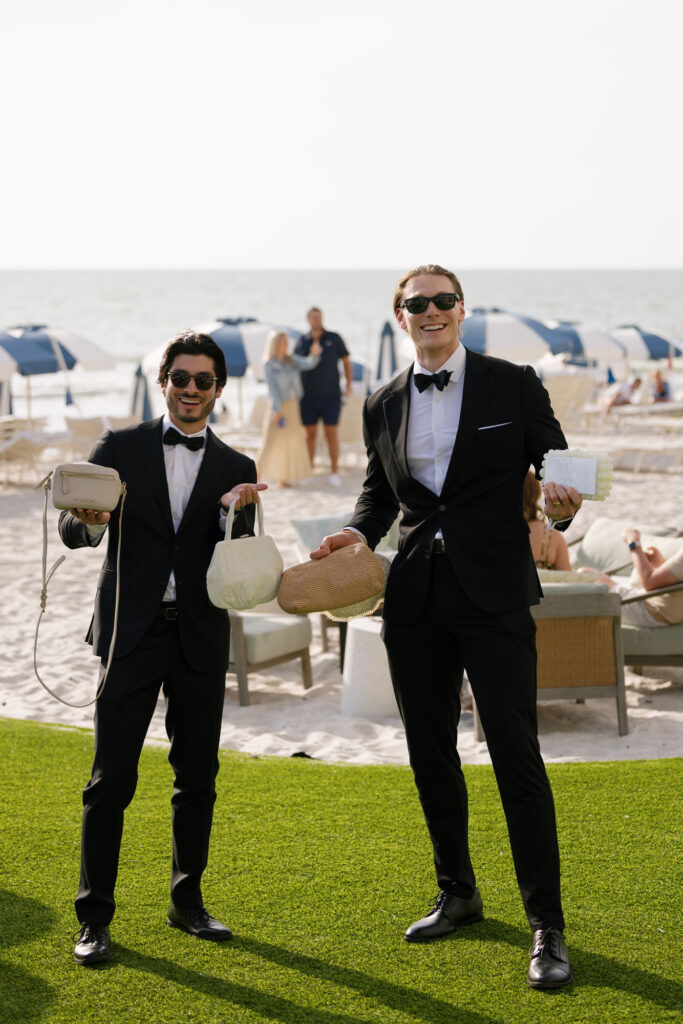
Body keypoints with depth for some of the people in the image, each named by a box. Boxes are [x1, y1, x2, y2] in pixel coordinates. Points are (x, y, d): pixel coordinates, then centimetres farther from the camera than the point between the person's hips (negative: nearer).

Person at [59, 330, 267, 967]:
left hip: (201, 637, 2)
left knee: (197, 776, 8)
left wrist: (234, 512, -20)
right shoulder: (119, 449, 5)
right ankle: (94, 918, 3)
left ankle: (187, 902, 23)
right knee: (112, 778, -4)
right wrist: (86, 519, -24)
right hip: (131, 630, -2)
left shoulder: (236, 469, 9)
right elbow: (71, 531, 0)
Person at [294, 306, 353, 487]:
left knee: (332, 433, -2)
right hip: (308, 397, 2)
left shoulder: (334, 338, 0)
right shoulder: (302, 341, 4)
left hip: (331, 396, -1)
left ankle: (334, 472, 5)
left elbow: (347, 362, 5)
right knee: (309, 433, 5)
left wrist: (349, 385, -6)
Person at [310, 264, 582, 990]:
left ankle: (547, 925, -1)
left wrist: (561, 505, -19)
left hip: (495, 595, -5)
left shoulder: (514, 385, 0)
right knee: (429, 751, 12)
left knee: (516, 753, -8)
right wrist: (357, 533, -1)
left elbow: (557, 471, 3)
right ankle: (457, 894, 30)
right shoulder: (383, 406, 10)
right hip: (415, 597, 5)